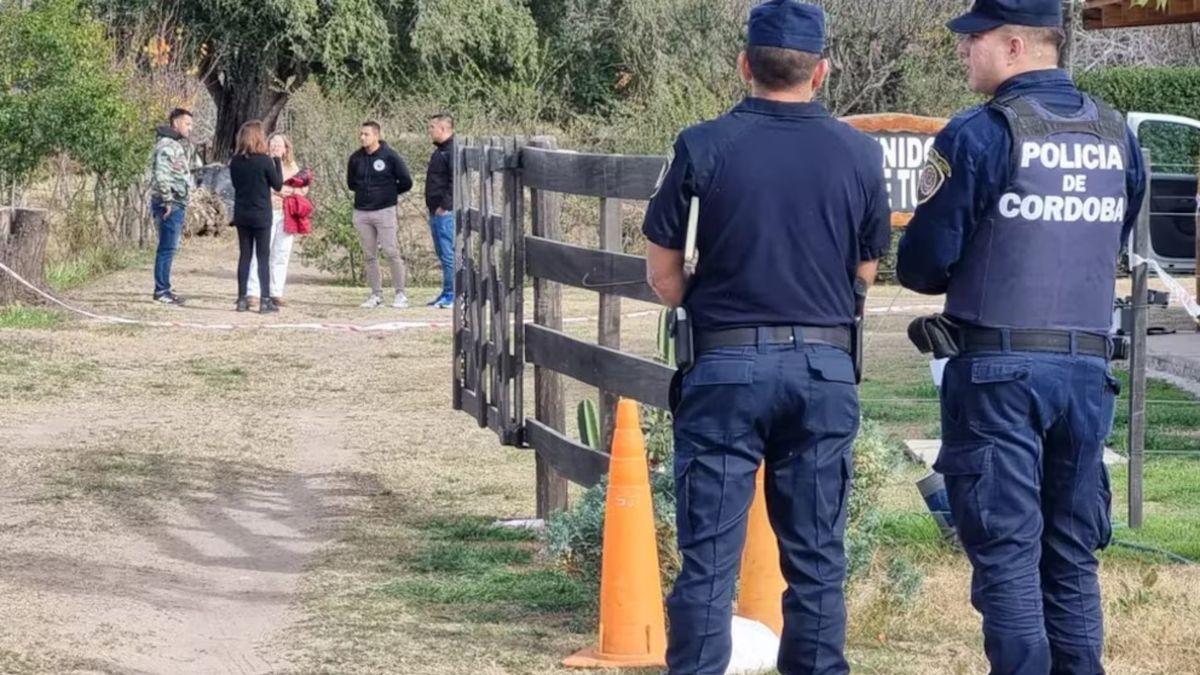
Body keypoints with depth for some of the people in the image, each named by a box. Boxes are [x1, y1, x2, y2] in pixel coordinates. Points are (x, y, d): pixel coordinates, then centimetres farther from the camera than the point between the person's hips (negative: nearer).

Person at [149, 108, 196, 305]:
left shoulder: (180, 145, 18)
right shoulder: (166, 145, -14)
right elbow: (161, 174, -22)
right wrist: (167, 201, -22)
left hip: (177, 204, 10)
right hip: (170, 205, -10)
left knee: (170, 248, 14)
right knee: (167, 248, -8)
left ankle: (164, 288, 20)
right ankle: (161, 291, -5)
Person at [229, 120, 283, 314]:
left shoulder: (235, 161, 1)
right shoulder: (264, 160, -13)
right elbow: (278, 185, -4)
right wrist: (277, 162, 4)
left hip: (241, 215, 4)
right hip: (261, 216, -4)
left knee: (244, 256, 9)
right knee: (263, 257, 1)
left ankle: (242, 299, 7)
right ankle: (265, 300, -3)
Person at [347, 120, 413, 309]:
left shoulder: (390, 156, -6)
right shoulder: (356, 158, 6)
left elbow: (406, 182, -1)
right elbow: (351, 183, 20)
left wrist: (389, 192, 6)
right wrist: (364, 191, 9)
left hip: (384, 211, -4)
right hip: (361, 213, 4)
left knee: (391, 253, -6)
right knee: (370, 256, 6)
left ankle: (401, 294, 0)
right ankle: (376, 294, 12)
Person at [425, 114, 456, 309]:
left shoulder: (452, 151, -13)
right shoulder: (440, 150, 19)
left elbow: (455, 181, -21)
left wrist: (445, 206, -21)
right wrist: (432, 206, 18)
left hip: (446, 212, -10)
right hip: (436, 211, 10)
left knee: (448, 254, -9)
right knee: (443, 254, 13)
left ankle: (451, 295, -7)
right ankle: (447, 293, 17)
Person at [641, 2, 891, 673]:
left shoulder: (704, 147, -7)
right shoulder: (859, 154, -1)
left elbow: (664, 276, -2)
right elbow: (866, 272, 8)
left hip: (726, 366, -2)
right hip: (825, 369, 2)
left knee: (710, 554, 3)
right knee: (817, 556, 9)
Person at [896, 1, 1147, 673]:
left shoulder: (980, 135, -11)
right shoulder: (1118, 136, 7)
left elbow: (923, 263, -8)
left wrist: (962, 275, 12)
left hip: (999, 369, -5)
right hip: (1088, 368, 5)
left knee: (1006, 553, -2)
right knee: (1073, 555, 11)